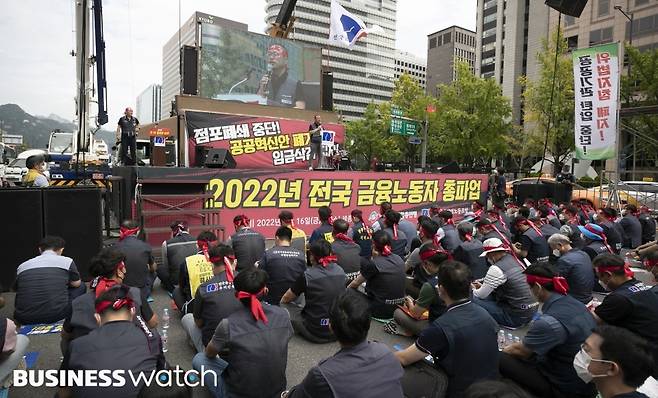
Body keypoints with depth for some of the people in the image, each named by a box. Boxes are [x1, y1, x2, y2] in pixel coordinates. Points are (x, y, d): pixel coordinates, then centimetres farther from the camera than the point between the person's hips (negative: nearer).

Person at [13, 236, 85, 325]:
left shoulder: (22, 266, 12)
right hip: (55, 315, -4)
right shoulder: (67, 261, 2)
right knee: (81, 287, 22)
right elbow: (76, 284, 15)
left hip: (24, 319, 5)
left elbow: (16, 289, 23)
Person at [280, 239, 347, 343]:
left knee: (284, 307, 10)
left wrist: (282, 302, 25)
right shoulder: (341, 271, -2)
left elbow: (286, 299, 2)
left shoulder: (307, 275, -14)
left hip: (315, 333, -5)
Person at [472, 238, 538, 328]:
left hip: (517, 316, -9)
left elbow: (482, 295, -10)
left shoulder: (496, 269, -19)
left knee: (475, 300, -10)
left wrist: (472, 290, 11)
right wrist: (483, 286, 20)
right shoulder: (513, 259, 6)